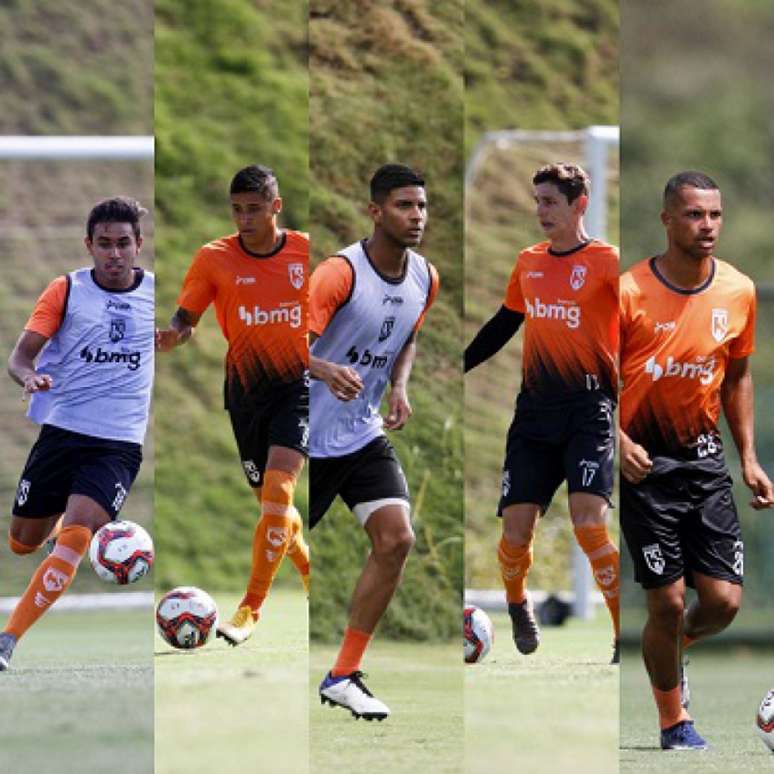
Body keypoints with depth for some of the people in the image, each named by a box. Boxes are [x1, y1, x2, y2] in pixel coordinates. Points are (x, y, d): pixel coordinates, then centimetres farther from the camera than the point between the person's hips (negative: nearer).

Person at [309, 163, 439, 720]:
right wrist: (326, 371, -50)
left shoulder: (424, 279, 1)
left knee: (396, 539, -12)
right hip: (311, 437, -6)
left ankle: (344, 676, -4)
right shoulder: (340, 273, -21)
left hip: (364, 435, 6)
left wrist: (399, 388, 1)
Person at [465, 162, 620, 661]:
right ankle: (517, 602, 31)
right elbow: (503, 325, 27)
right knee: (516, 531, -2)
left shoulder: (605, 262, -3)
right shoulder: (528, 263, 14)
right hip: (535, 409, 5)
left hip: (589, 407, -5)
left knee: (588, 522, -21)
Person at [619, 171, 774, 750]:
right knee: (668, 603, -5)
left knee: (723, 602, -4)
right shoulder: (629, 292, -13)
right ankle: (674, 720, 16)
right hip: (645, 462, -4)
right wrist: (620, 442, -20)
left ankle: (675, 648, 31)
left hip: (705, 458, 4)